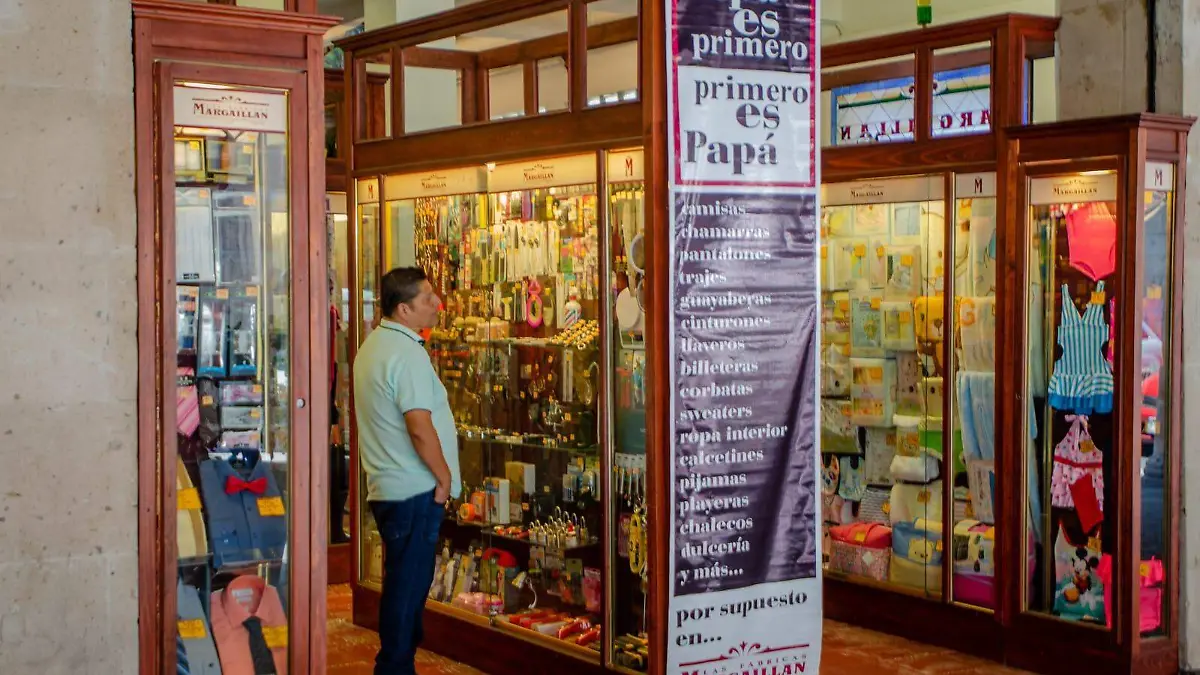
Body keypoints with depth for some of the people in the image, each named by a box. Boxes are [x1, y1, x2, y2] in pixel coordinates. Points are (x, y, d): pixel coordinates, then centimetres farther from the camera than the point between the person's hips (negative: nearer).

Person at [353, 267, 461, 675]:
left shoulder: (372, 346, 14)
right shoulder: (407, 353, -18)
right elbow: (420, 428, -24)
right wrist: (444, 476, -10)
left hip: (386, 487, 10)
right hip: (415, 490, -10)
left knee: (403, 584, 18)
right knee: (409, 585, -2)